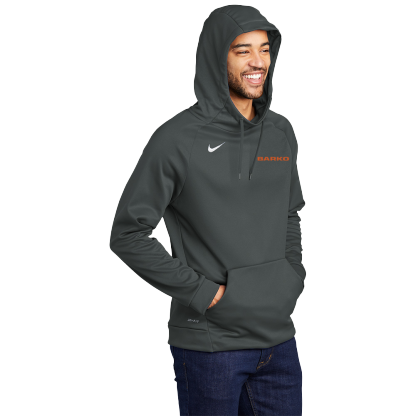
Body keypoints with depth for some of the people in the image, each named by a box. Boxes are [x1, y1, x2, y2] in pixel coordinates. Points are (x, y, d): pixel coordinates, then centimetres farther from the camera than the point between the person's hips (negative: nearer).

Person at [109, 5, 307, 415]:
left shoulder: (281, 132, 7)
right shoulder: (177, 139, -11)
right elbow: (128, 233, -11)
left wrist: (293, 276, 5)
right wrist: (202, 291, -14)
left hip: (278, 340, 6)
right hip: (209, 344, -5)